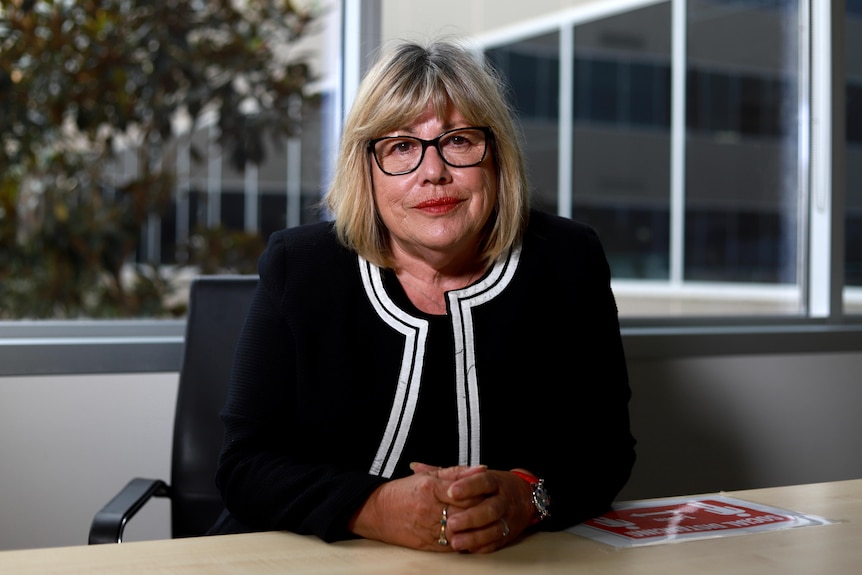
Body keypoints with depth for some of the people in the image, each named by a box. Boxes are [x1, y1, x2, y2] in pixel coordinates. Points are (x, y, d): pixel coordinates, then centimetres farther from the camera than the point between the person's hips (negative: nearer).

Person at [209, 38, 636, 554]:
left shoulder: (568, 262, 0)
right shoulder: (297, 266, -3)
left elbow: (605, 444, 1)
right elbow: (246, 465, -6)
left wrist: (526, 497, -20)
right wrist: (374, 509, -23)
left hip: (520, 558, 2)